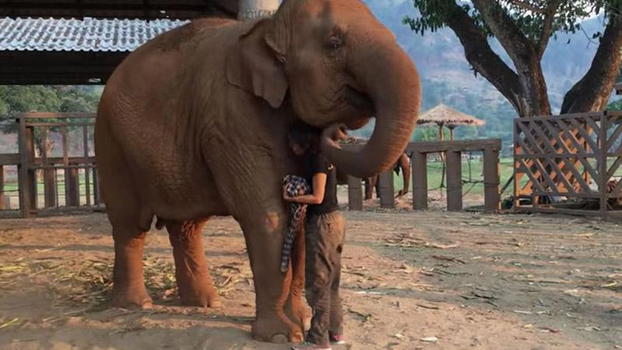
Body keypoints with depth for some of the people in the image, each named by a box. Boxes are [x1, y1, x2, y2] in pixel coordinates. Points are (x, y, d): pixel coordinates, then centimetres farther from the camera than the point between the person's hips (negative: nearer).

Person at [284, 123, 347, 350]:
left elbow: (317, 197, -18)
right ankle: (335, 331, 26)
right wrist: (296, 194, 5)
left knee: (317, 282, -3)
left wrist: (290, 197, -9)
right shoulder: (323, 157, 12)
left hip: (322, 223, -10)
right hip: (333, 220, 10)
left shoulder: (317, 159, -14)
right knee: (330, 280, 16)